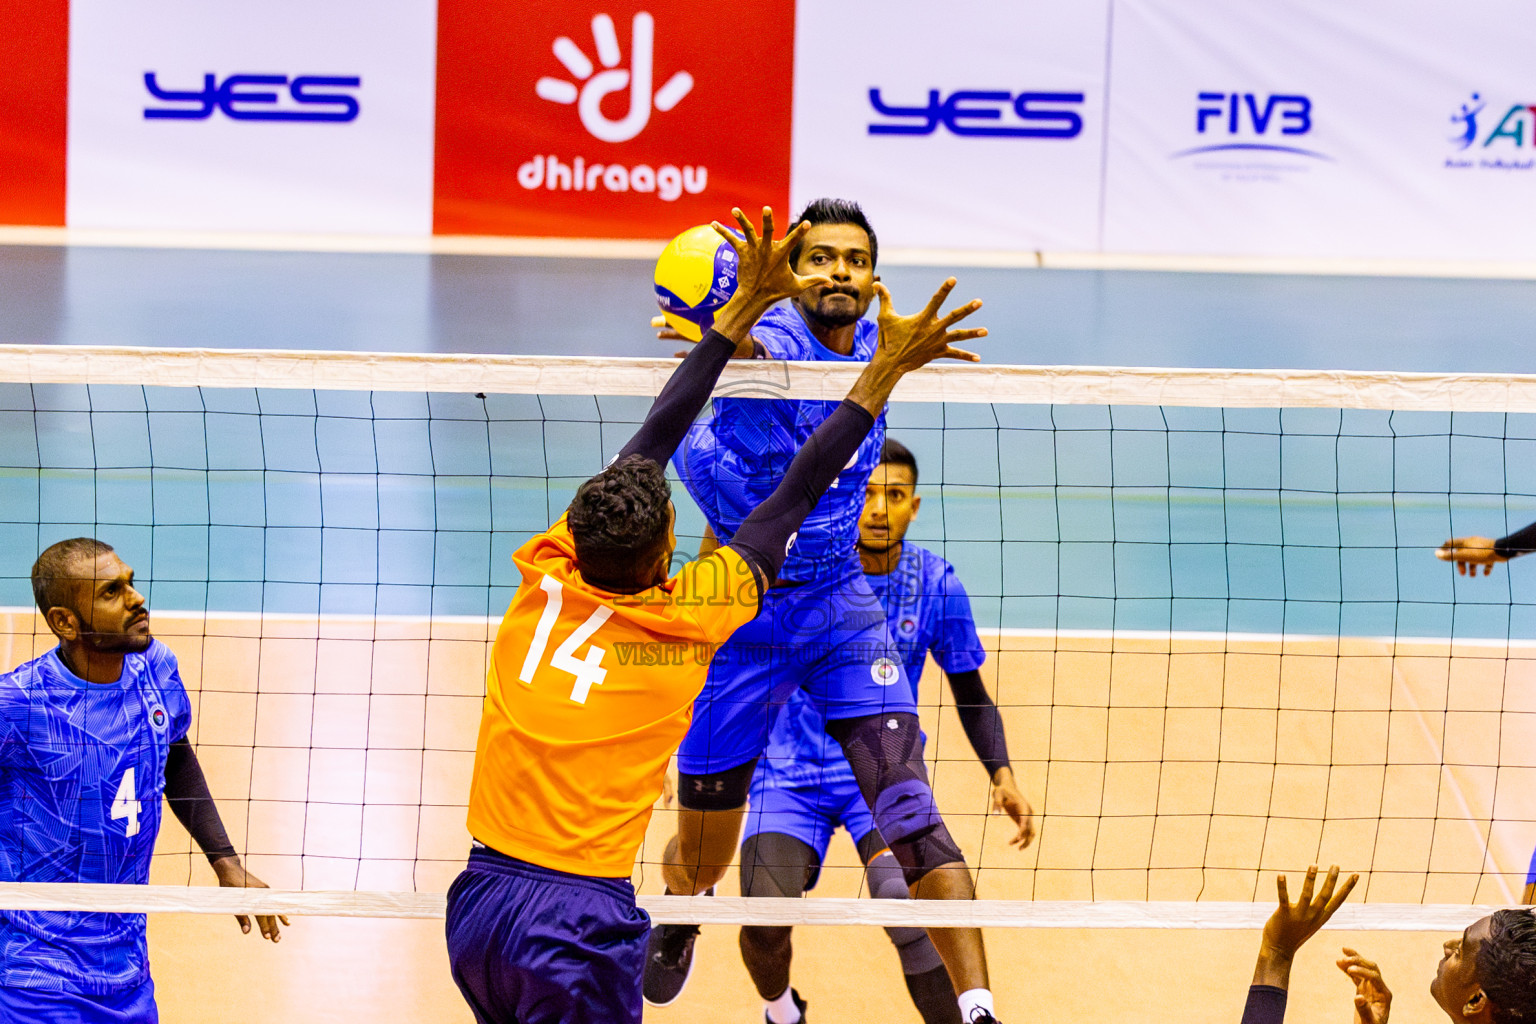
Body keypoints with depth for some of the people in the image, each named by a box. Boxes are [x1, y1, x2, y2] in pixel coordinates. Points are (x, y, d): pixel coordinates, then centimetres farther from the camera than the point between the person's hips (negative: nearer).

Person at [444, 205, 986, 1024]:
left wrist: (745, 307, 20)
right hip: (579, 926, -5)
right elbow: (797, 494, 2)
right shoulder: (688, 620, -6)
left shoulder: (546, 581, 3)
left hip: (475, 904, 5)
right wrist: (888, 369, 8)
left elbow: (652, 440, 12)